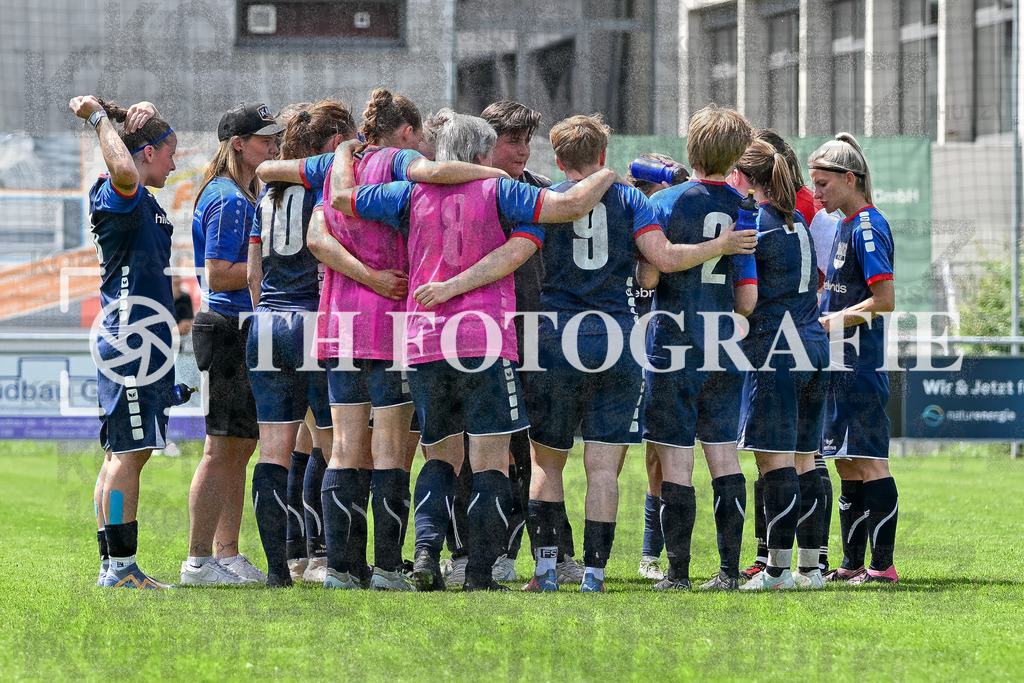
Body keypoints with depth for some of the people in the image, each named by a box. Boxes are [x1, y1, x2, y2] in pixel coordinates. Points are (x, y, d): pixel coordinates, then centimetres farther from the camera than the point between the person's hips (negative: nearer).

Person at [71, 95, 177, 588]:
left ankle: (113, 566, 13)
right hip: (130, 339, -10)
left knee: (125, 453, 10)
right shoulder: (117, 196, -13)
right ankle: (121, 566, -11)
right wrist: (99, 118, -24)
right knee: (127, 453, -10)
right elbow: (124, 171, -36)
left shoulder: (144, 203, 16)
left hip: (143, 340, 10)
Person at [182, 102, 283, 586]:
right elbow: (218, 277, -19)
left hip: (246, 332, 10)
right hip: (229, 330, -10)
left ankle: (228, 555, 17)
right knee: (222, 449, -7)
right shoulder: (229, 201, -14)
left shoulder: (248, 196, 18)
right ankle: (198, 561, -4)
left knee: (241, 447, 12)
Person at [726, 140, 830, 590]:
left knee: (775, 460, -7)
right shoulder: (797, 220, 14)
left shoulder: (754, 223, -10)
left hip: (775, 349, -8)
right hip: (813, 346, 8)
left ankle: (777, 569, -8)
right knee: (803, 462, 10)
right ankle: (809, 567, 11)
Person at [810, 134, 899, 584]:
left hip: (860, 364, -10)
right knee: (847, 464, 12)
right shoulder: (847, 226, 17)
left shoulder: (868, 227, -12)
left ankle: (883, 565, -9)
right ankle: (853, 564, 18)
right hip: (842, 364, 10)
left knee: (869, 463, -9)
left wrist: (832, 322, -15)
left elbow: (885, 299, -20)